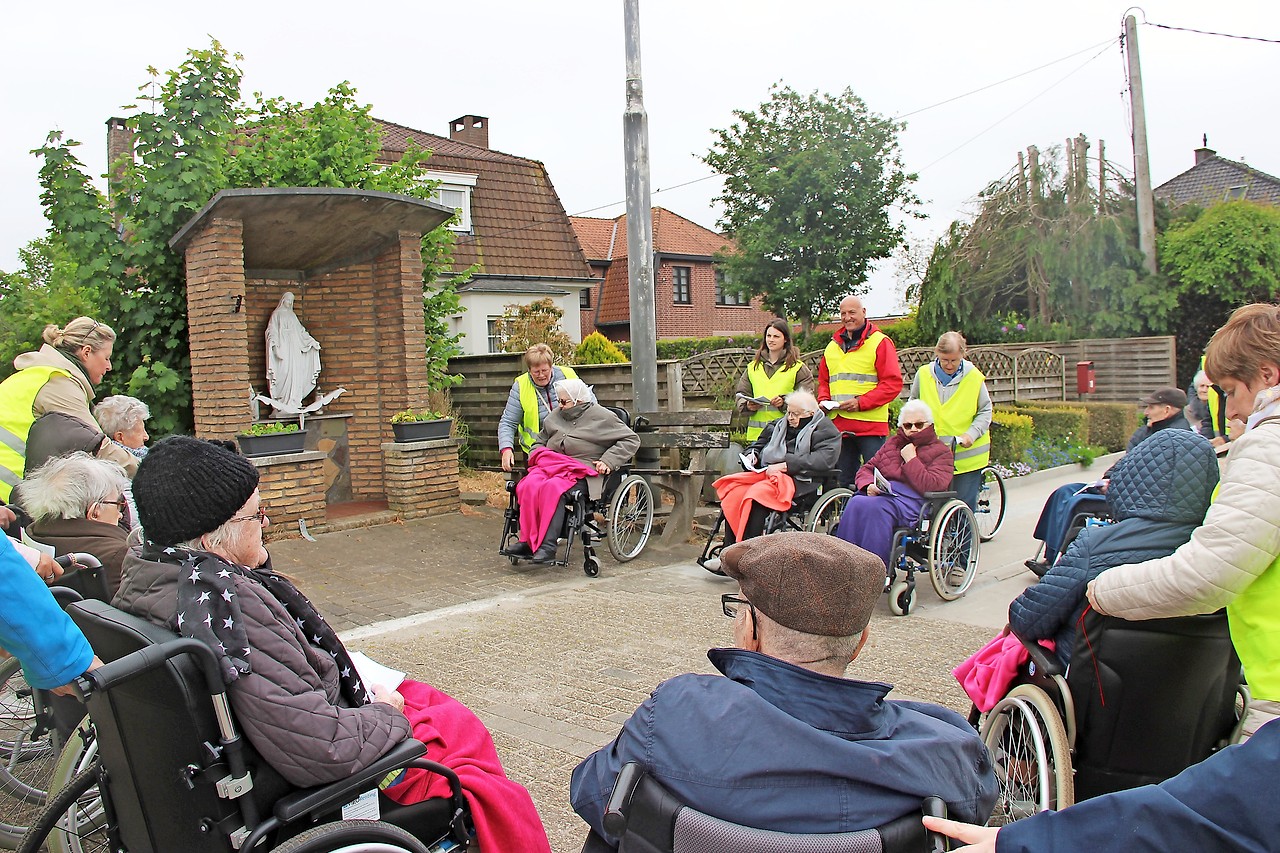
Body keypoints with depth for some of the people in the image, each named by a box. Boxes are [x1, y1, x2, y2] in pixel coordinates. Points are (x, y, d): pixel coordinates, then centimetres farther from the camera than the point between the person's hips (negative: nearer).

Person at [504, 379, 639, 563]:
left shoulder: (601, 416, 5)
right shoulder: (555, 417, 23)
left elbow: (631, 440, 5)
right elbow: (539, 441, 36)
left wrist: (608, 461, -6)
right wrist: (538, 455, 13)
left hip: (582, 471, -5)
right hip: (550, 464, 6)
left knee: (553, 487, -36)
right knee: (529, 485, -28)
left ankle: (548, 546, -38)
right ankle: (527, 541, -31)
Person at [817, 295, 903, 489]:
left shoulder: (880, 342, -1)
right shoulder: (833, 345, 18)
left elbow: (893, 383, -9)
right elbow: (823, 380, 26)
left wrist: (861, 402, -16)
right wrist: (824, 400, 5)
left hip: (871, 425, -6)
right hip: (839, 424, 6)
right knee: (844, 481, 11)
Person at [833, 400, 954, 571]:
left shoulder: (941, 452, 12)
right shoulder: (892, 444, 28)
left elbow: (932, 486, -7)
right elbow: (866, 469, 22)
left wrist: (911, 459, -2)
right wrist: (868, 485, -1)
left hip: (912, 500, -5)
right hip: (880, 493, 5)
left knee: (875, 507, -37)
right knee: (855, 504, -31)